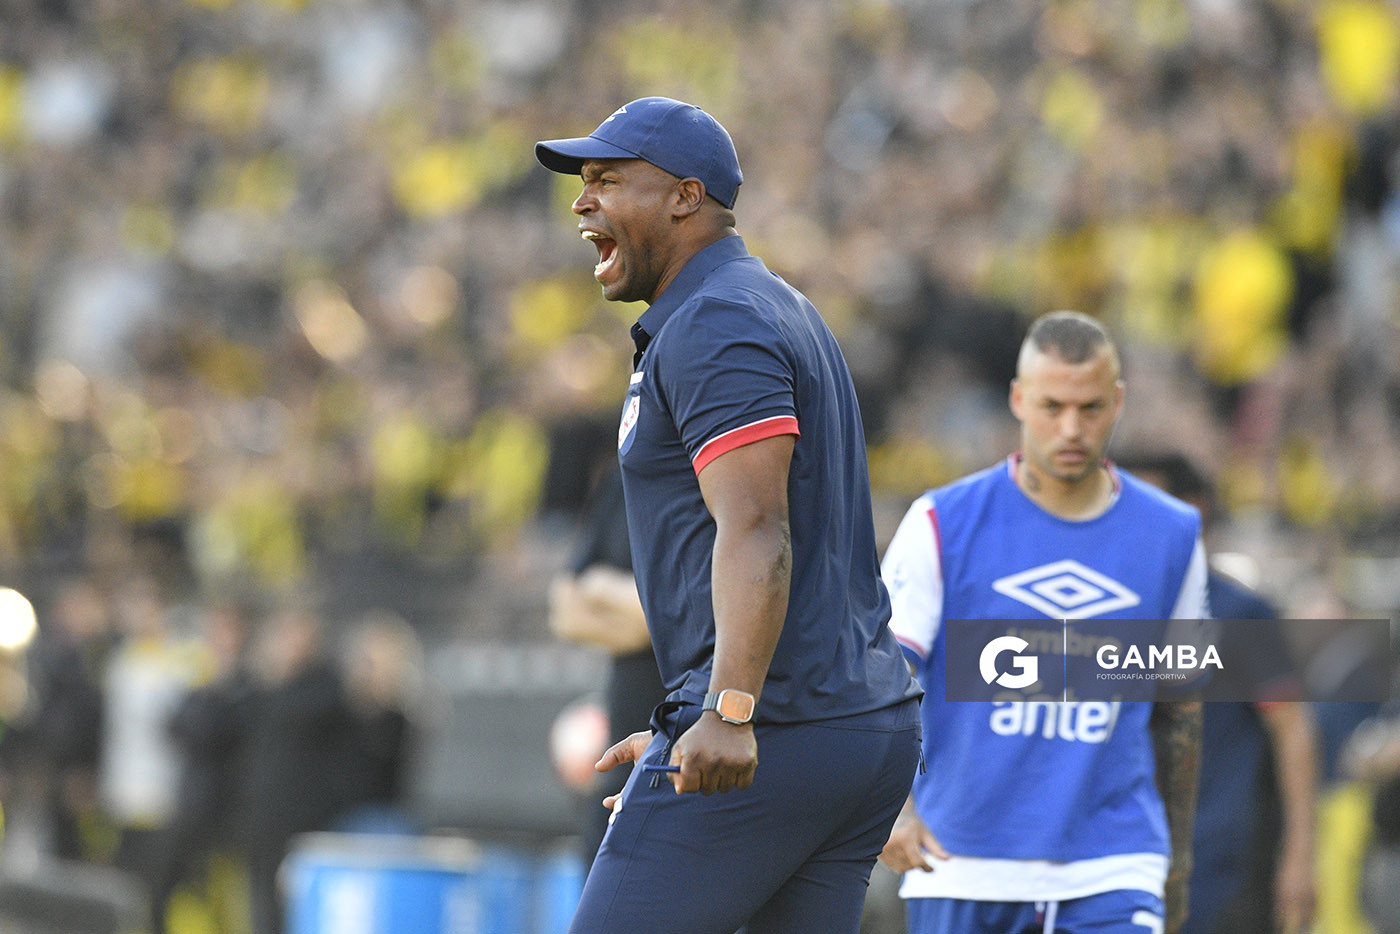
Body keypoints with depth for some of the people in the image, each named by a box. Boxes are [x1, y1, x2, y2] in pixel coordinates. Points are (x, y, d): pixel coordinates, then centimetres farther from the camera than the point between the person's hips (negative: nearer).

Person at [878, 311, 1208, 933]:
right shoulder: (942, 525, -2)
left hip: (1112, 879, 1)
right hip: (961, 870, 0)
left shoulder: (1173, 537, 6)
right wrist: (892, 804, -23)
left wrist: (1177, 859, 19)